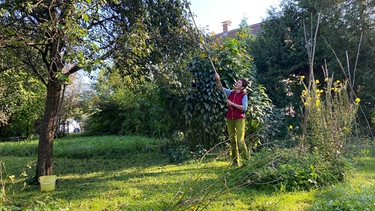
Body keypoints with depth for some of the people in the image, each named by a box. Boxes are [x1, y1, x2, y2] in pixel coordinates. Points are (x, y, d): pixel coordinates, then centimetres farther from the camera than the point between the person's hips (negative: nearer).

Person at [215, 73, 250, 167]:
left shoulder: (244, 95, -7)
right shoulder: (230, 93, 6)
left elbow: (244, 108, -16)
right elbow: (220, 88, 5)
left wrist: (232, 103, -17)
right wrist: (218, 79, -12)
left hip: (239, 119, -5)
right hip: (230, 119, 5)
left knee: (240, 140, -11)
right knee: (232, 140, 8)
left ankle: (245, 158, 6)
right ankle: (235, 161, 18)